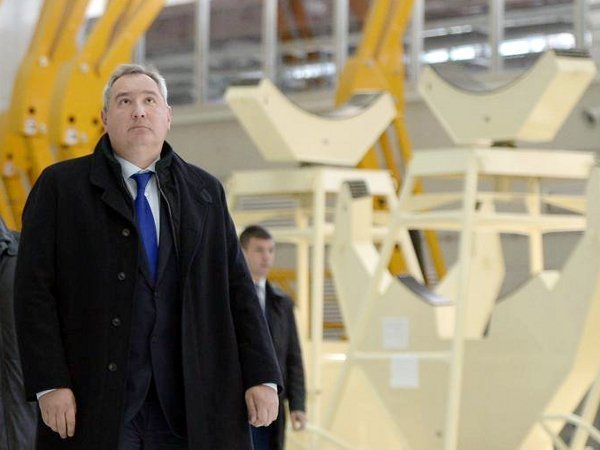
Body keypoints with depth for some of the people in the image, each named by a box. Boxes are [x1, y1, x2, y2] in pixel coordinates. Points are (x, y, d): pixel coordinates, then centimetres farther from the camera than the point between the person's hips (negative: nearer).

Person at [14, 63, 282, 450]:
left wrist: (262, 376, 3)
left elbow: (237, 288, 12)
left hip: (187, 403, 2)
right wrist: (50, 385, -10)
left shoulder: (205, 191, 15)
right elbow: (35, 291, 0)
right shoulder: (60, 186, 6)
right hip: (95, 402, -2)